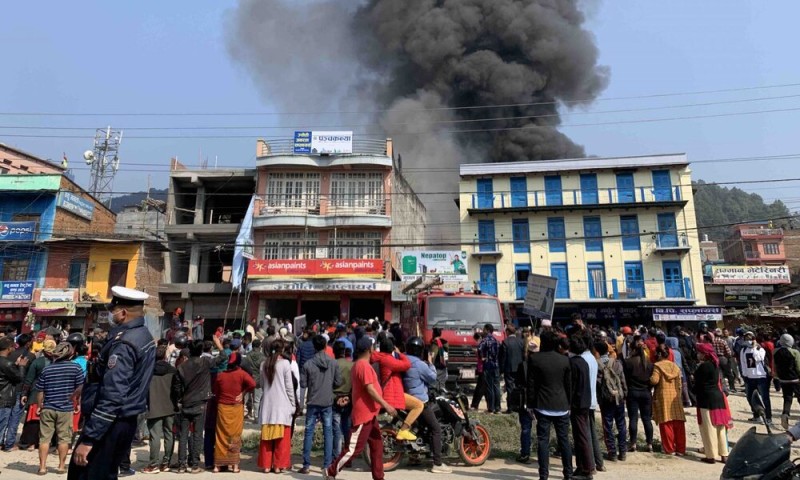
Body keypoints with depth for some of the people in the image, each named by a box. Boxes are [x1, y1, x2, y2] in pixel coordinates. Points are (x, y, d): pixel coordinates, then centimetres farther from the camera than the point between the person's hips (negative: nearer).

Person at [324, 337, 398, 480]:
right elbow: (370, 389, -24)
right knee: (355, 448, -2)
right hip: (364, 414, -10)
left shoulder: (360, 364, 13)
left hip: (369, 413, 10)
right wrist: (386, 405, -22)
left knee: (377, 445, 12)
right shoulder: (364, 365, -18)